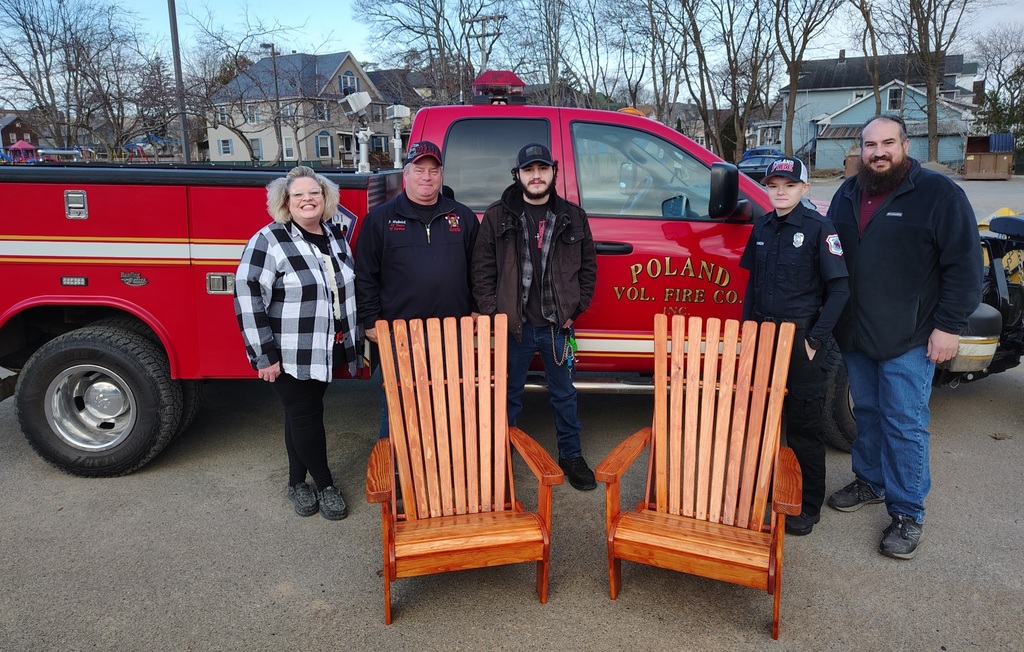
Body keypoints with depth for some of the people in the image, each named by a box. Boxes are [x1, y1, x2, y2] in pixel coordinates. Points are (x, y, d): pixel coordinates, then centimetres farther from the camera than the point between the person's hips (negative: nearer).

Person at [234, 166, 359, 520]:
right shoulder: (269, 241, -14)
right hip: (289, 355, -6)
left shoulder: (335, 236, 7)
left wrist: (352, 341, 18)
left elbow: (347, 289, 18)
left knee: (304, 414, 16)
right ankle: (326, 485, 19)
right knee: (305, 416, 2)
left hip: (328, 352, 6)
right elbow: (248, 299, -18)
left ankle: (297, 481, 29)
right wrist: (264, 355, -18)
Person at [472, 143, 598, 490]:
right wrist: (492, 312, -7)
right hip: (514, 325, -1)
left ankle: (571, 455, 30)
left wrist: (575, 309, 1)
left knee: (564, 393, 14)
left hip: (558, 325, 2)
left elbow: (588, 266, 8)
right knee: (509, 394, 11)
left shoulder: (573, 217, 4)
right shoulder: (498, 217, -2)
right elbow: (482, 270, -2)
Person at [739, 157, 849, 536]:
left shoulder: (819, 229, -9)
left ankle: (808, 506, 17)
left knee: (804, 427, 4)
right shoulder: (762, 228, 7)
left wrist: (815, 340, -15)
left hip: (801, 338, -5)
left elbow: (839, 289, -10)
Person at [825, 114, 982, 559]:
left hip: (909, 339, -5)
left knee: (904, 424, -1)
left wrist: (949, 325, -14)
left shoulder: (938, 193, -8)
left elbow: (963, 264, -10)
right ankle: (870, 481, 35)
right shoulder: (847, 195, 10)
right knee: (867, 413, 17)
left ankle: (907, 513, 11)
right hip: (854, 336, 6)